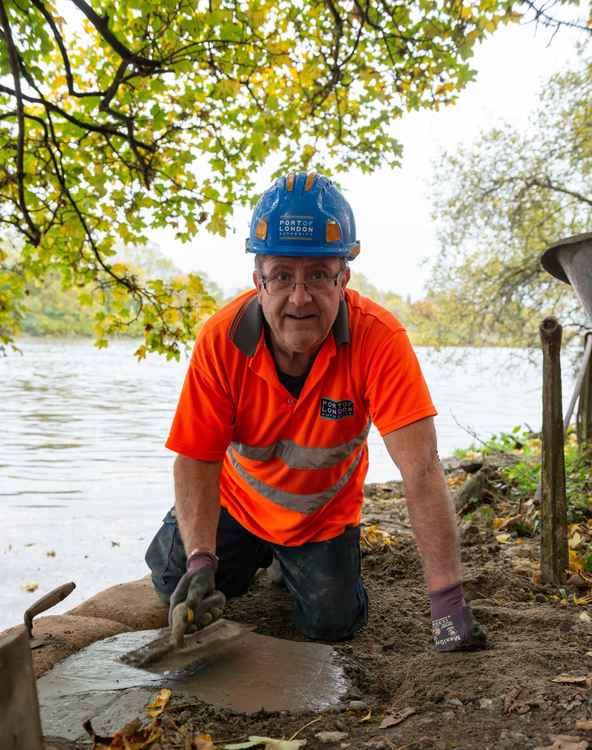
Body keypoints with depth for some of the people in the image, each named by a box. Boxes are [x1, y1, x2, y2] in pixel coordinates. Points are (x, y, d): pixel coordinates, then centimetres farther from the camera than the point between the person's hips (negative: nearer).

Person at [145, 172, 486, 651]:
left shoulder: (378, 338, -33)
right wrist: (201, 561, -37)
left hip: (325, 514, -1)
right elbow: (196, 460, -23)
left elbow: (421, 469, -38)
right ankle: (255, 555, 31)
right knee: (173, 585, 0)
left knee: (332, 623, -6)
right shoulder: (222, 339, -29)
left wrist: (448, 600, -43)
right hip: (237, 502, 1)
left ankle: (304, 562, 28)